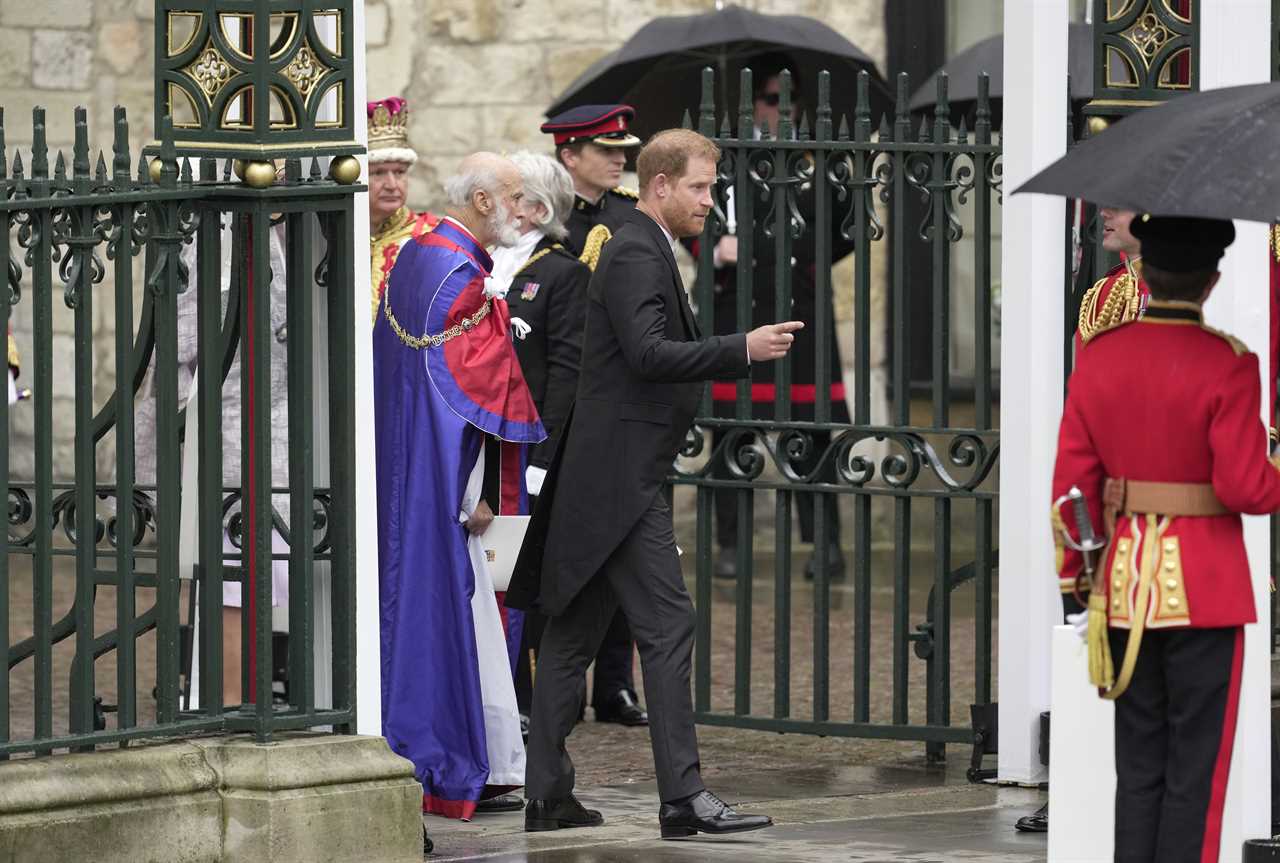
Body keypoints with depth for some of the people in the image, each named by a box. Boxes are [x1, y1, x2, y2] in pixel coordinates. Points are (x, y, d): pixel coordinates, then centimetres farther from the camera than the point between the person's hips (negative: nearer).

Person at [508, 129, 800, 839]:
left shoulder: (645, 252, 20)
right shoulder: (636, 256, -13)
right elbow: (649, 353, -25)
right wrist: (743, 350, -28)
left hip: (608, 480, 11)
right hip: (620, 480, -11)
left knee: (573, 634, 11)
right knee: (667, 626, -12)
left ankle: (547, 795, 14)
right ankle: (683, 796, -15)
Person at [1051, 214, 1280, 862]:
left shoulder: (1097, 358, 0)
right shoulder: (1227, 365, -14)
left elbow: (1072, 484, 3)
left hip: (1127, 583, 5)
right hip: (1205, 587, -5)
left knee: (1138, 767, 12)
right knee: (1196, 771, 2)